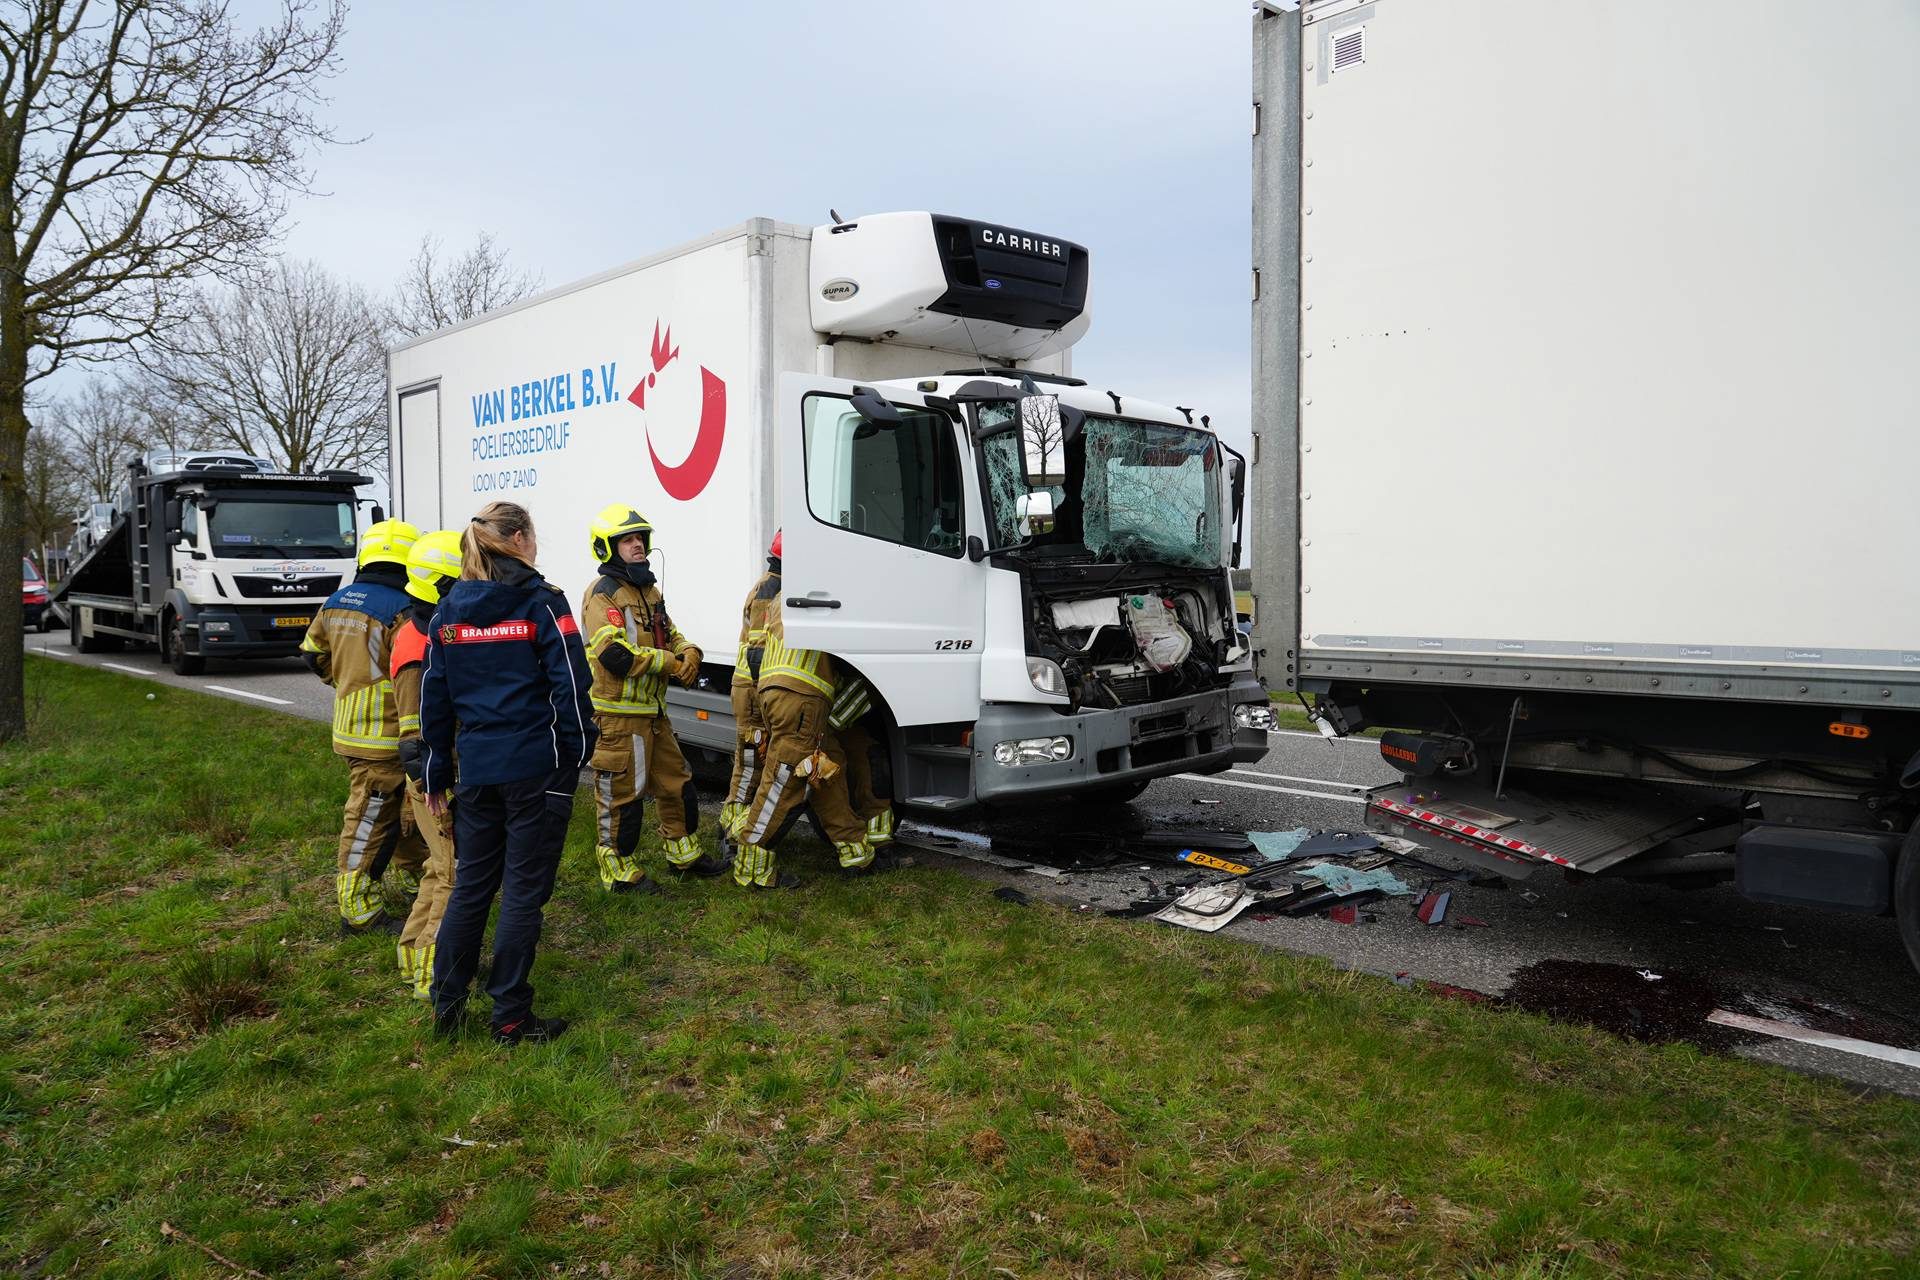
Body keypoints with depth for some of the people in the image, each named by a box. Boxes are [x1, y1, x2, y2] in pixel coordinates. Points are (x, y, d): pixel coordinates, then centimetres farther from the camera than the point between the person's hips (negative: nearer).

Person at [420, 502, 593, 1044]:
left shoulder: (449, 609, 9)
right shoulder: (543, 603, -8)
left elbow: (434, 698, 11)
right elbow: (570, 687, -11)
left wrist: (435, 771, 17)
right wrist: (577, 755, -2)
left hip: (476, 770, 5)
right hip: (536, 769, -5)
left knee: (470, 885, 17)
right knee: (524, 889, 3)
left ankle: (447, 1004, 24)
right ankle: (510, 1017, 10)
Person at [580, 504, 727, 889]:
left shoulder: (649, 590, 16)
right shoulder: (603, 594, -13)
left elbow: (670, 634, 19)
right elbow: (614, 655, -25)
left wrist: (689, 652, -5)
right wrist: (669, 662, -19)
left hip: (653, 711, 9)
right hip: (619, 714, -9)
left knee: (676, 782, 18)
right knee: (621, 793, -1)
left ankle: (684, 854, 33)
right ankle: (618, 870, 12)